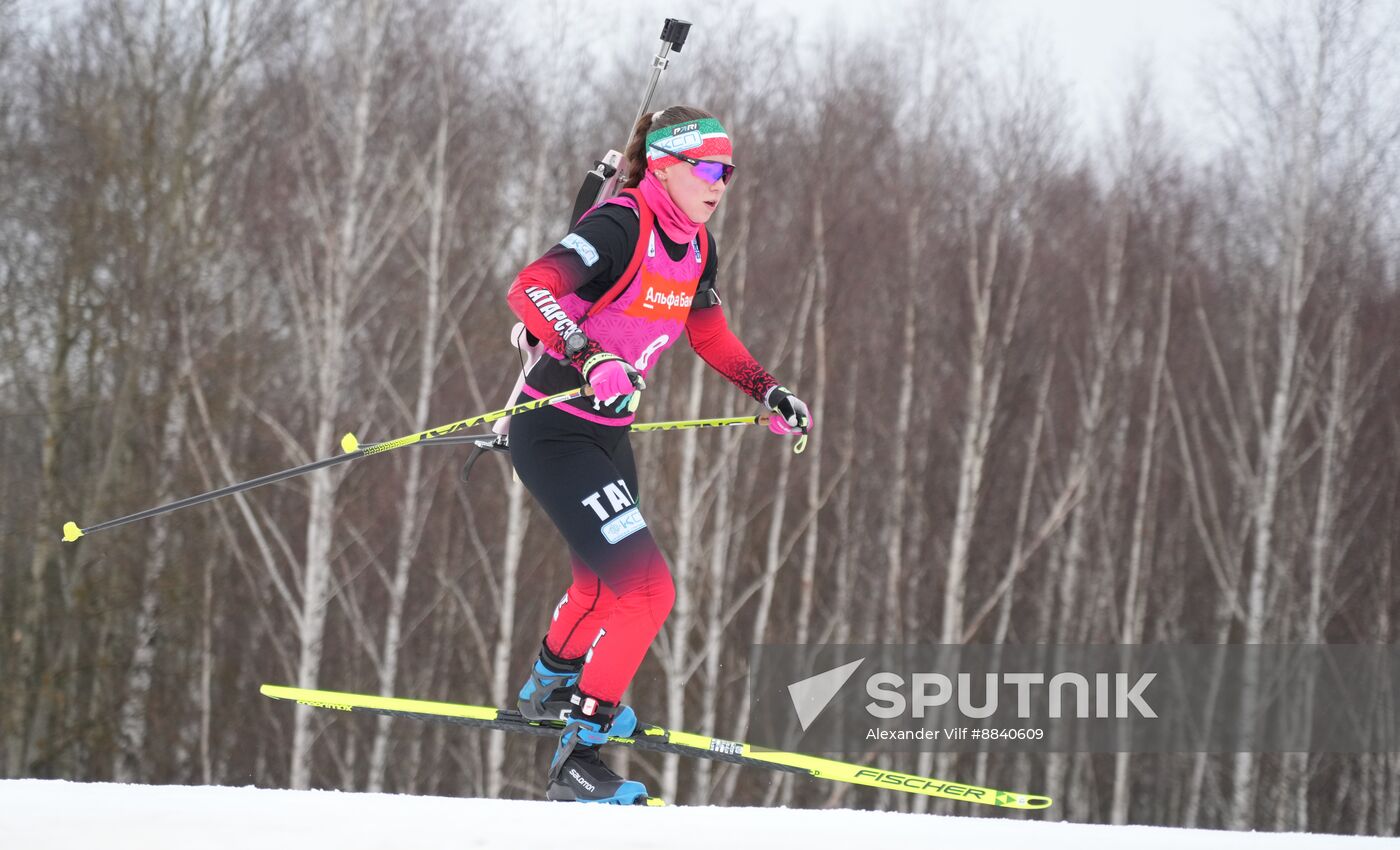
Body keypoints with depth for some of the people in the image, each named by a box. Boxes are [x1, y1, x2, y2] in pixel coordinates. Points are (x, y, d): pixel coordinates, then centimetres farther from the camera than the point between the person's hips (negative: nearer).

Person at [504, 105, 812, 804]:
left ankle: (551, 686, 56)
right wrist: (590, 359, -46)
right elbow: (530, 289, -34)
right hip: (555, 429, -9)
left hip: (608, 433, 9)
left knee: (605, 578, 28)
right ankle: (577, 757, -8)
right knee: (646, 588, -16)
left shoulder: (695, 245, 5)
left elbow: (708, 333, 23)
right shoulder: (621, 228, -22)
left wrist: (769, 392, 15)